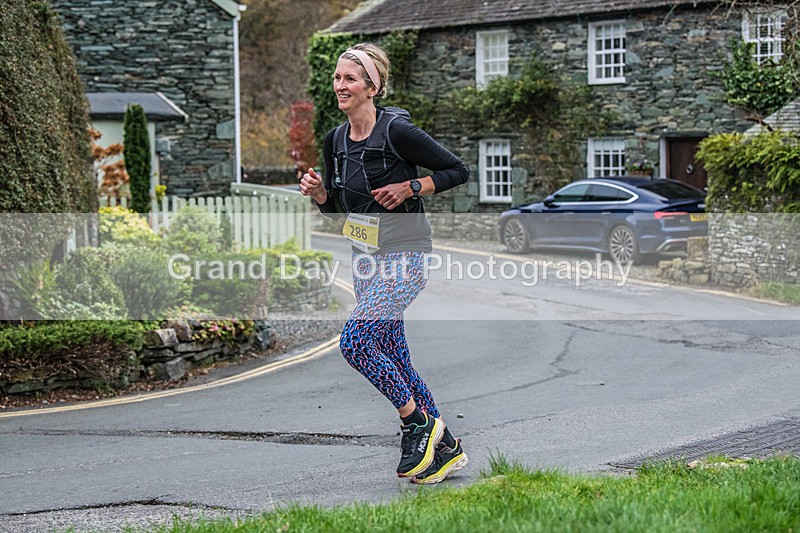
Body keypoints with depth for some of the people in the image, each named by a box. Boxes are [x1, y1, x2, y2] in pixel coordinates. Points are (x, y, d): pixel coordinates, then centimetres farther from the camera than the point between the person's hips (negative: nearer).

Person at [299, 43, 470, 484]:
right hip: (365, 258, 8)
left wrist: (409, 188, -17)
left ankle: (417, 422, -1)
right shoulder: (335, 140, 7)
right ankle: (445, 448, 20)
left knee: (355, 341, -19)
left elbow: (458, 171, -8)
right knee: (394, 359, 9)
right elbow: (336, 208, 16)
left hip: (404, 255, -8)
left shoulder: (397, 131, -14)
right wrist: (318, 192, -4)